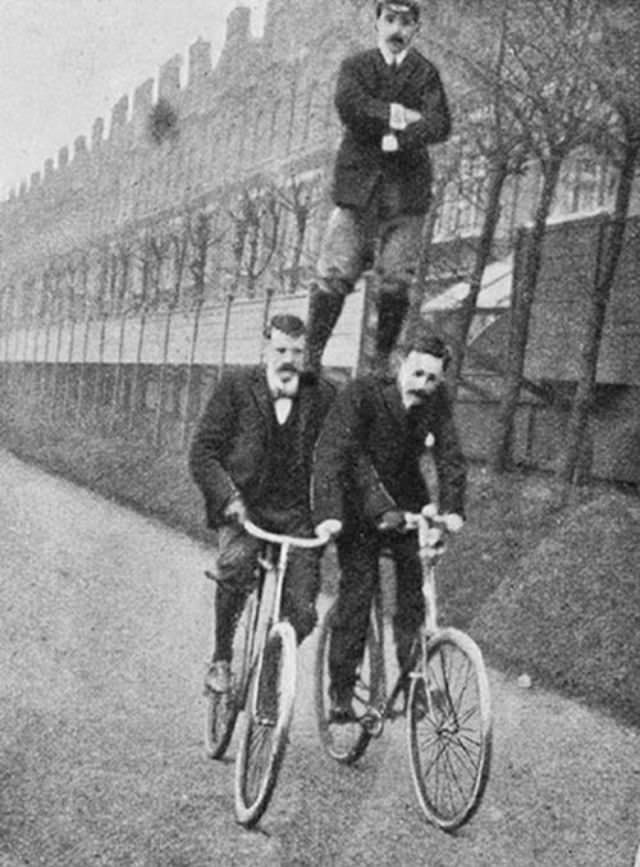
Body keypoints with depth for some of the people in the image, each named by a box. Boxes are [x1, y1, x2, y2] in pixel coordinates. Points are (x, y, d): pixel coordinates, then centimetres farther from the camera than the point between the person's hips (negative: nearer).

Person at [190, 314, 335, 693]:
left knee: (302, 612, -8)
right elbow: (203, 452, -4)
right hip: (243, 506, -2)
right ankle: (221, 660, -12)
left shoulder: (323, 395, 2)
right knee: (237, 563, -32)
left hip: (295, 512, 2)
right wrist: (229, 497, -18)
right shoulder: (236, 386, -2)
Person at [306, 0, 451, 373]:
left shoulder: (426, 73, 11)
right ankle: (311, 356, -1)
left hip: (408, 188, 1)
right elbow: (347, 104, -9)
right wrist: (396, 115, -10)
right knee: (335, 275, -7)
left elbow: (440, 125, -5)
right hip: (358, 183, -1)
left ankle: (383, 359, 10)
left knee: (397, 282, -2)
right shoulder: (356, 66, 12)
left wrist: (399, 138, -18)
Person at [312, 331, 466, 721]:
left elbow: (451, 457, -13)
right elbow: (331, 453, -29)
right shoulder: (362, 393, -23)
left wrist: (452, 509, -29)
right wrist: (328, 513, -41)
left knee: (416, 574, -14)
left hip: (405, 502, 4)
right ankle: (342, 689, -4)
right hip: (358, 502, -3)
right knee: (357, 587, -13)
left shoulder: (437, 401, -12)